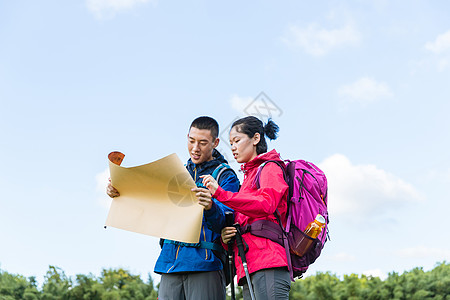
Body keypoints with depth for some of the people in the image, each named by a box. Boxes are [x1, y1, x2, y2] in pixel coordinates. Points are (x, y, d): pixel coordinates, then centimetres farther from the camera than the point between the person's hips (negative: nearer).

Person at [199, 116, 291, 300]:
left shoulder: (270, 168, 6)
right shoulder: (248, 176, 29)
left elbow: (266, 205, -14)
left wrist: (220, 193, -16)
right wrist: (225, 236, 3)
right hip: (249, 267, 8)